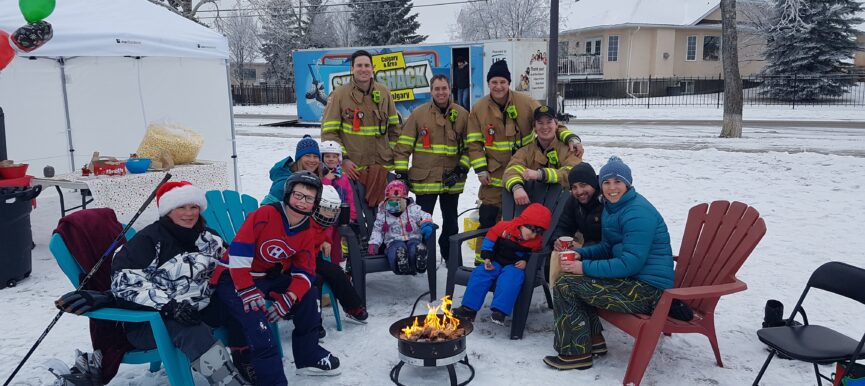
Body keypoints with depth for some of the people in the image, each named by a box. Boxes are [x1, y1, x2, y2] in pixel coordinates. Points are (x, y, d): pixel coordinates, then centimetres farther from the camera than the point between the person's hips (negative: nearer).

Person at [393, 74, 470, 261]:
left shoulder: (462, 114, 2)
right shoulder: (418, 113, -3)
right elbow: (404, 144, -2)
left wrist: (462, 169, -4)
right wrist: (401, 172, -6)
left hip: (451, 180, 2)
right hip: (424, 178, -2)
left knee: (451, 220, 16)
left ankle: (451, 257, 33)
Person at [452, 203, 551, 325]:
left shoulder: (537, 241, -3)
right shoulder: (505, 227, -9)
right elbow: (490, 238, 1)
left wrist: (526, 261, -9)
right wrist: (487, 258, -5)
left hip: (515, 266, -1)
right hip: (496, 262, 1)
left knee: (511, 278, -35)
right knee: (480, 274, -21)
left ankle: (500, 310, -38)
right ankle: (469, 308, -17)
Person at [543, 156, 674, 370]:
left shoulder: (638, 212, -19)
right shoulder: (613, 207, 13)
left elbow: (631, 263, -24)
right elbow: (608, 247, 21)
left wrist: (585, 267, -21)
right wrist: (579, 254, 2)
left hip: (648, 289, -10)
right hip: (633, 280, 10)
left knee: (565, 285, -13)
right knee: (570, 275, 14)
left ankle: (576, 353, 0)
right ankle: (594, 340, 17)